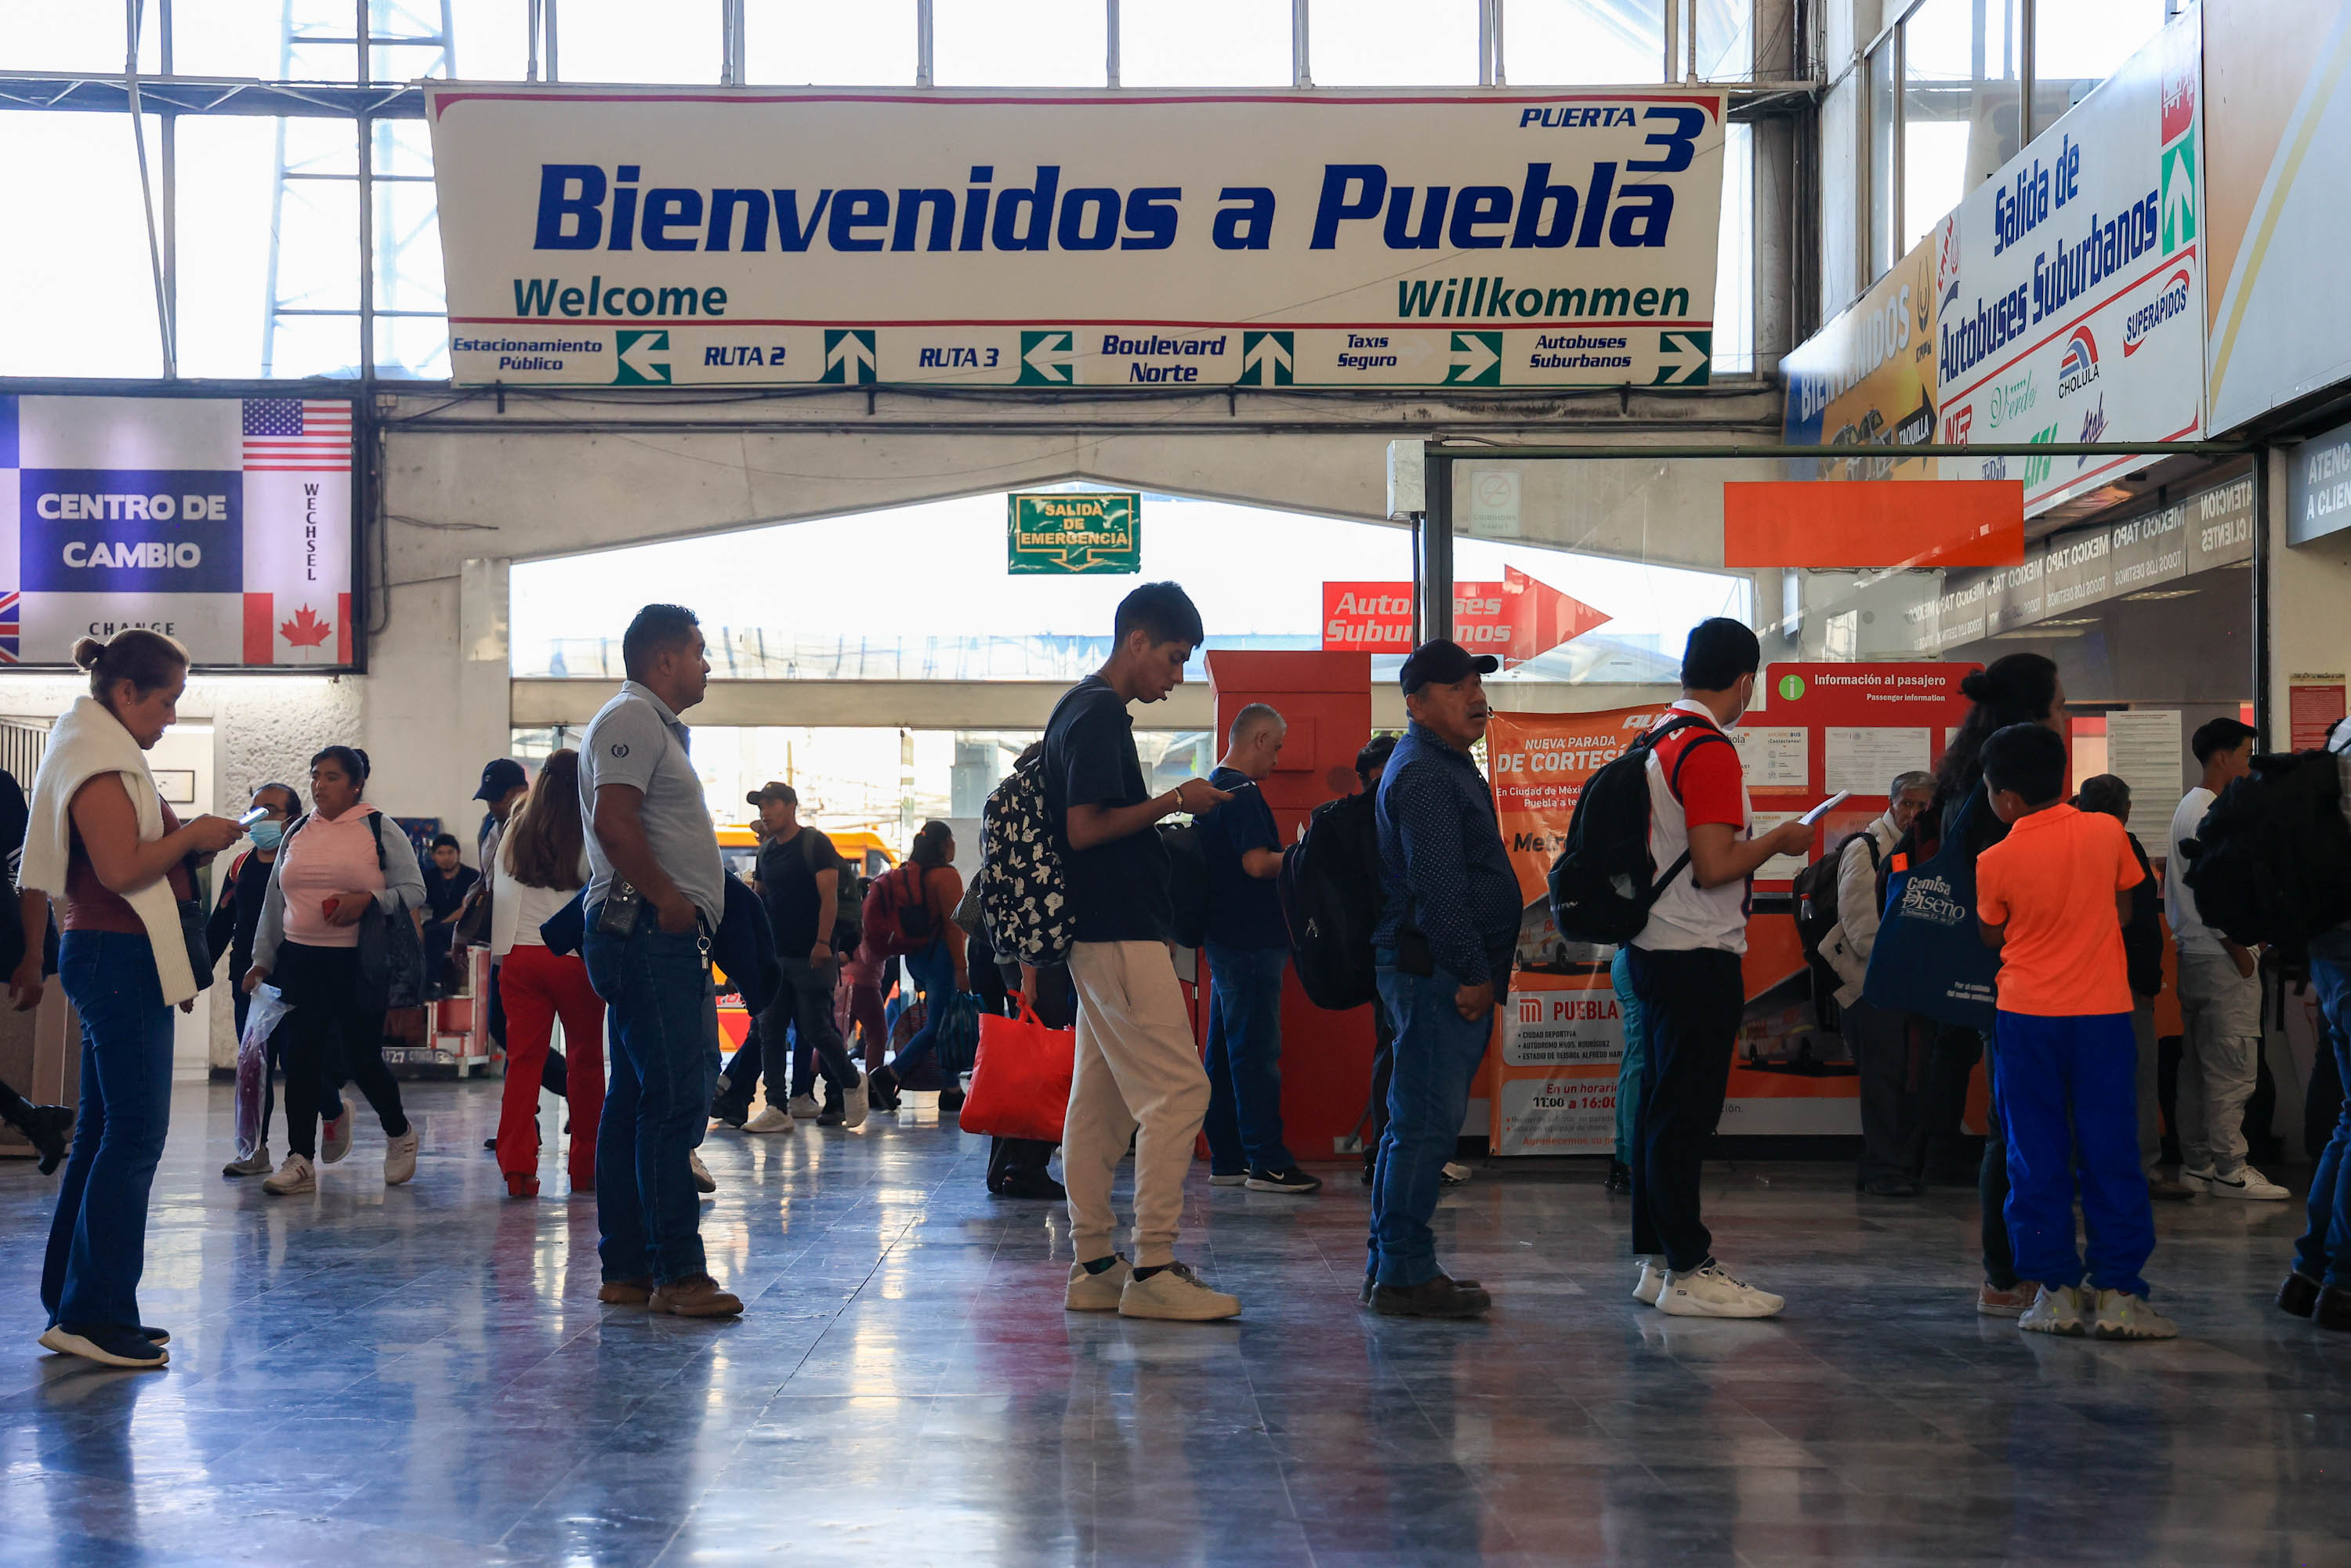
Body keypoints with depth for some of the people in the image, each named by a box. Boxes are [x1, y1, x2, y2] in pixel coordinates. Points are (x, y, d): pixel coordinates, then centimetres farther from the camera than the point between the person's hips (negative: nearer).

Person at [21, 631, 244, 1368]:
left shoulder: (102, 749, 20)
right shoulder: (100, 759, -13)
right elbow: (120, 869, -22)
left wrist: (188, 843, 12)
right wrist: (192, 837, -10)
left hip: (106, 958, 11)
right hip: (119, 957, -11)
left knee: (102, 1134, 12)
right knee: (134, 1134, -10)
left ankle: (74, 1308, 17)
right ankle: (93, 1314, -10)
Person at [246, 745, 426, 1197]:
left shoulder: (380, 830, 1)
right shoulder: (296, 834, 14)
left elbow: (413, 890, -3)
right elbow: (274, 901, 19)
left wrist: (368, 900, -20)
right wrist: (262, 960, 14)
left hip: (360, 962, -4)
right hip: (301, 961, 4)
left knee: (363, 1058, -2)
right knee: (301, 1059, -1)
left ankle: (399, 1134, 24)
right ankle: (301, 1161, 3)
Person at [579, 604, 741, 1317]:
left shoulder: (655, 726, 24)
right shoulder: (630, 720, -9)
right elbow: (614, 823, -21)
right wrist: (668, 899, -18)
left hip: (665, 937, 11)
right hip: (649, 932, -11)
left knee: (637, 1100, 11)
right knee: (674, 1099, -12)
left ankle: (627, 1269, 15)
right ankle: (677, 1272, -11)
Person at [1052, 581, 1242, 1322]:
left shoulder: (1082, 708, 18)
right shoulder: (1099, 714, -14)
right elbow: (1085, 828, -21)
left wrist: (1166, 817, 19)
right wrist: (1174, 801, -13)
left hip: (1101, 934, 11)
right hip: (1121, 934, -11)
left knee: (1100, 1099, 10)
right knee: (1178, 1090, -10)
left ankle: (1094, 1267, 12)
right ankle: (1152, 1269, -10)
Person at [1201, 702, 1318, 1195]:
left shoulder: (1212, 787, 18)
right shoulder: (1241, 792, -14)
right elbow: (1257, 863, -22)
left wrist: (1288, 856, 21)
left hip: (1225, 939, 10)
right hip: (1251, 942, -10)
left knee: (1225, 1052, 11)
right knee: (1257, 1051, -8)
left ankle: (1226, 1160, 15)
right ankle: (1267, 1163, -6)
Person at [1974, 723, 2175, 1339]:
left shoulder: (1994, 862, -8)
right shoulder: (2107, 832, -4)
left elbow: (1993, 937, 5)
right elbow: (2123, 913, 8)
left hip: (2027, 1016, -1)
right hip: (2104, 1012, 1)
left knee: (2037, 1158, 7)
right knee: (2111, 1155, 4)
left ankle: (2056, 1290, 6)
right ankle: (2117, 1293, 2)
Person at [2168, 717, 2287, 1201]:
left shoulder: (2189, 808, 16)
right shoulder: (2212, 814, -16)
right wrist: (2242, 956, -15)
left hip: (2193, 956, 10)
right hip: (2221, 959, -10)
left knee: (2198, 1065, 12)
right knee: (2233, 1067, -7)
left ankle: (2197, 1165, 17)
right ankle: (2229, 1170, -4)